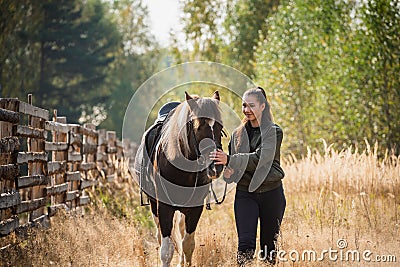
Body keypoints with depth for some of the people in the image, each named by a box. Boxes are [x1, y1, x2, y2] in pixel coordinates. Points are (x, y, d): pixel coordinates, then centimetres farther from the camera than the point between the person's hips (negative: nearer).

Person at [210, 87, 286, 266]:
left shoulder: (274, 132, -5)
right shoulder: (237, 134, 10)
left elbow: (259, 157, -21)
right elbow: (232, 164, 15)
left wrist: (229, 160, -32)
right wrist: (228, 171, -10)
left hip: (271, 192, -3)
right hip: (244, 192, 3)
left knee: (269, 245, 5)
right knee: (245, 244, -12)